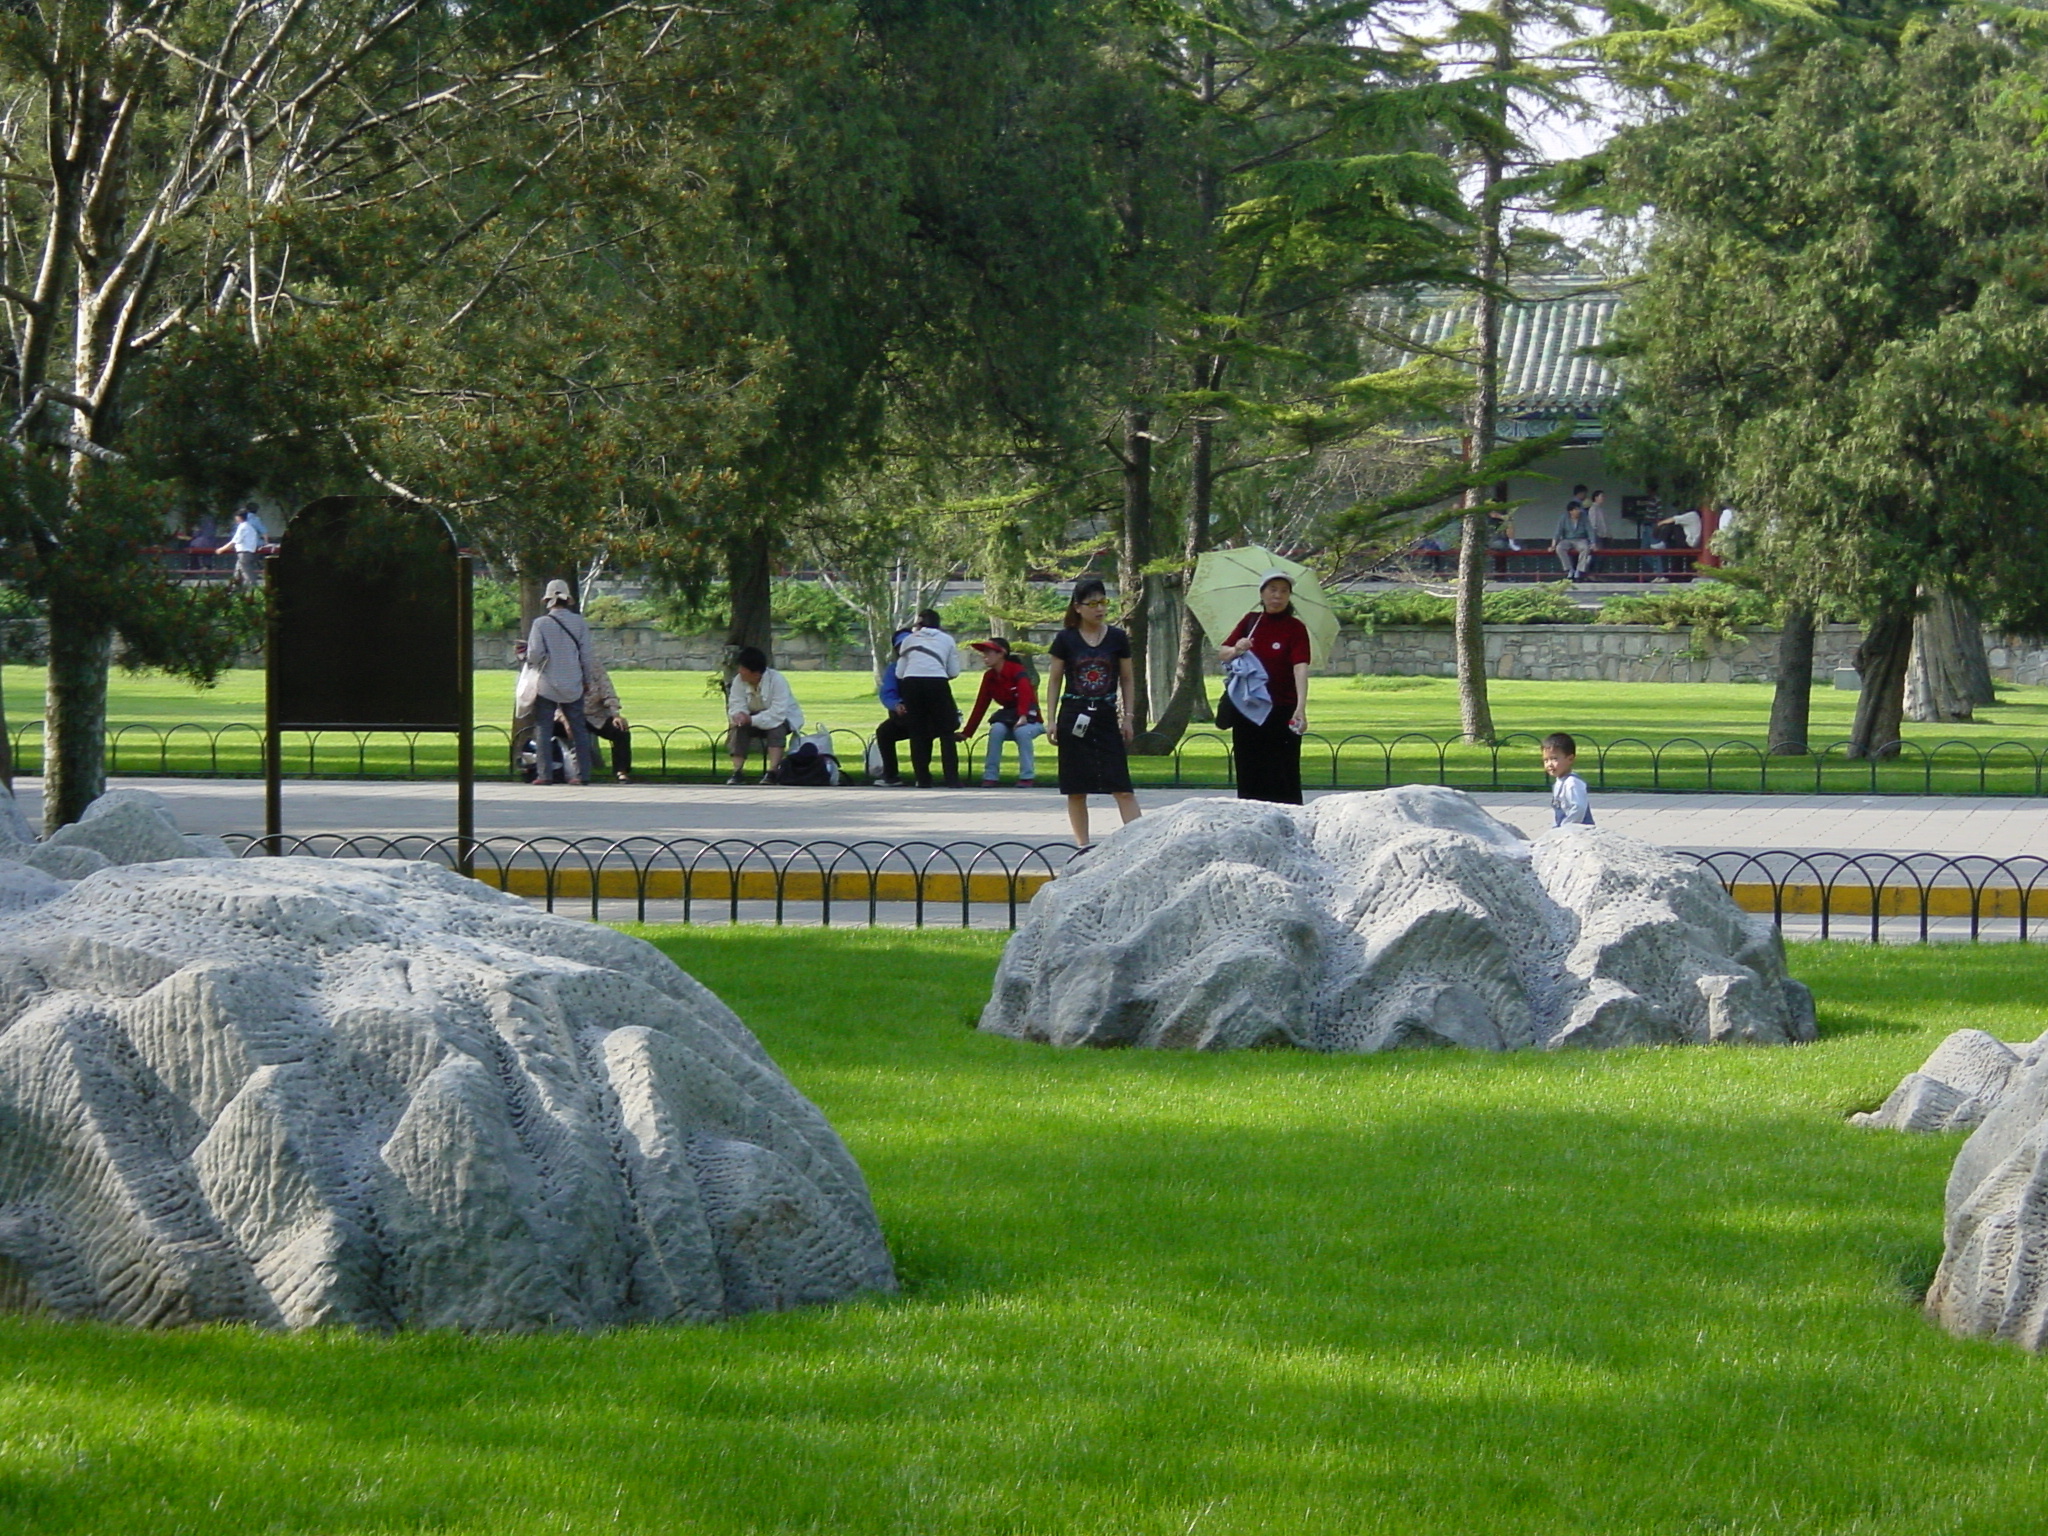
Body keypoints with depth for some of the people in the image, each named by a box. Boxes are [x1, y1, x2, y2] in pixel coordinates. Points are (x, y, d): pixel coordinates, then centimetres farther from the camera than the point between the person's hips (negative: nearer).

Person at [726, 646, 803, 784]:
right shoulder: (739, 680, -13)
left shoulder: (777, 680, -29)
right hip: (755, 717, 4)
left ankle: (772, 773, -42)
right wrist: (739, 716, -41)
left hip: (786, 718, -4)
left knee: (777, 727, -37)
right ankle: (737, 771, -29)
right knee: (739, 728, -25)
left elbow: (778, 715, -35)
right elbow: (736, 706, -16)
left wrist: (752, 720, -41)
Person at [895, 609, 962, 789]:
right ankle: (952, 779, -4)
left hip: (911, 683, 1)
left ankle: (922, 779, 5)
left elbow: (899, 673, 15)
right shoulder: (947, 640, 19)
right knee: (946, 733, 6)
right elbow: (954, 672, 15)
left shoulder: (909, 640, 20)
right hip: (937, 683, -1)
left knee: (918, 733, 10)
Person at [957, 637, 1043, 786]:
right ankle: (990, 776, -26)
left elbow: (1025, 692, -32)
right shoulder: (989, 677, 3)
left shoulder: (1017, 670, -15)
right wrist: (966, 732, 3)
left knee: (1022, 731, -37)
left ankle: (1027, 776, -28)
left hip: (1030, 719, -4)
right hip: (1007, 717, 4)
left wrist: (1023, 717, -50)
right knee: (996, 729, -29)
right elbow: (980, 705, 6)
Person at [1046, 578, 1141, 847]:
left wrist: (1127, 718, 6)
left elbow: (1127, 681, 10)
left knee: (1122, 788, -8)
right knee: (1076, 789, 3)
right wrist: (1051, 721, 1)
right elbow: (1054, 681, 6)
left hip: (1106, 716, 0)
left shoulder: (1117, 638, 3)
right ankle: (1082, 845, 11)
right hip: (1074, 718, 0)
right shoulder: (1066, 640, 1)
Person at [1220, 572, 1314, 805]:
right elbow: (1223, 654, 9)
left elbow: (1300, 669, -18)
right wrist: (1236, 650, -16)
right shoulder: (1250, 622, 7)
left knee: (1284, 779, -6)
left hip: (1281, 711, -5)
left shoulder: (1295, 628, -7)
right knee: (1249, 779, 8)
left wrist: (1301, 708, -32)